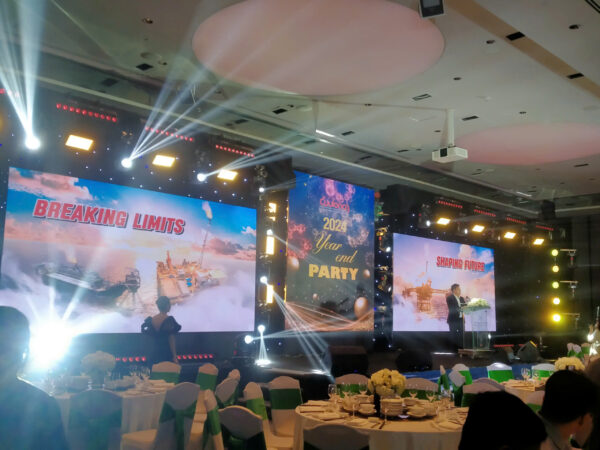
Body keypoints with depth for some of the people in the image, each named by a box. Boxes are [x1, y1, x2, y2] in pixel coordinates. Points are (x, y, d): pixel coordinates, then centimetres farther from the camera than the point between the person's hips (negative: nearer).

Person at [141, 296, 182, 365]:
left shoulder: (152, 320, 4)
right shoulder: (169, 320, -13)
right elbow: (171, 339, -13)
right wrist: (174, 357, -10)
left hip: (154, 353, 6)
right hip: (167, 354, -6)